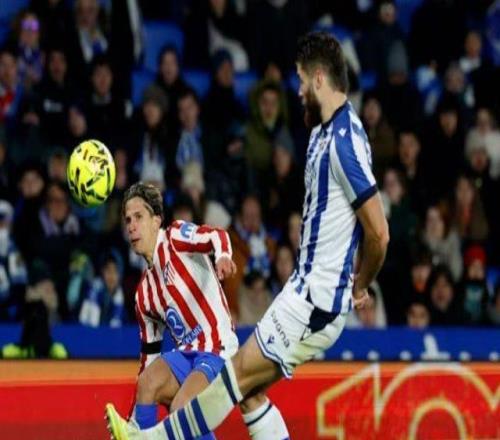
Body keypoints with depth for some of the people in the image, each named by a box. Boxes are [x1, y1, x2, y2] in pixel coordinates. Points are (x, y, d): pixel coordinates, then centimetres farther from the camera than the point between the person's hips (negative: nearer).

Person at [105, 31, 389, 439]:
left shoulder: (344, 141, -19)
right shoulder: (326, 131, 12)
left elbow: (379, 233, -21)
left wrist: (361, 284, -4)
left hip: (318, 299, -10)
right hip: (306, 288, 10)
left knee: (240, 375, -5)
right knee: (248, 389, 10)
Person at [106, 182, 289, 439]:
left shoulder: (175, 236, 0)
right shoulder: (143, 294, 17)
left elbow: (216, 236, -21)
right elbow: (149, 354, 21)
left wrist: (223, 256, -47)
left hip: (218, 351, -6)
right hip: (187, 354, 6)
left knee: (180, 410, -25)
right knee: (146, 384, -20)